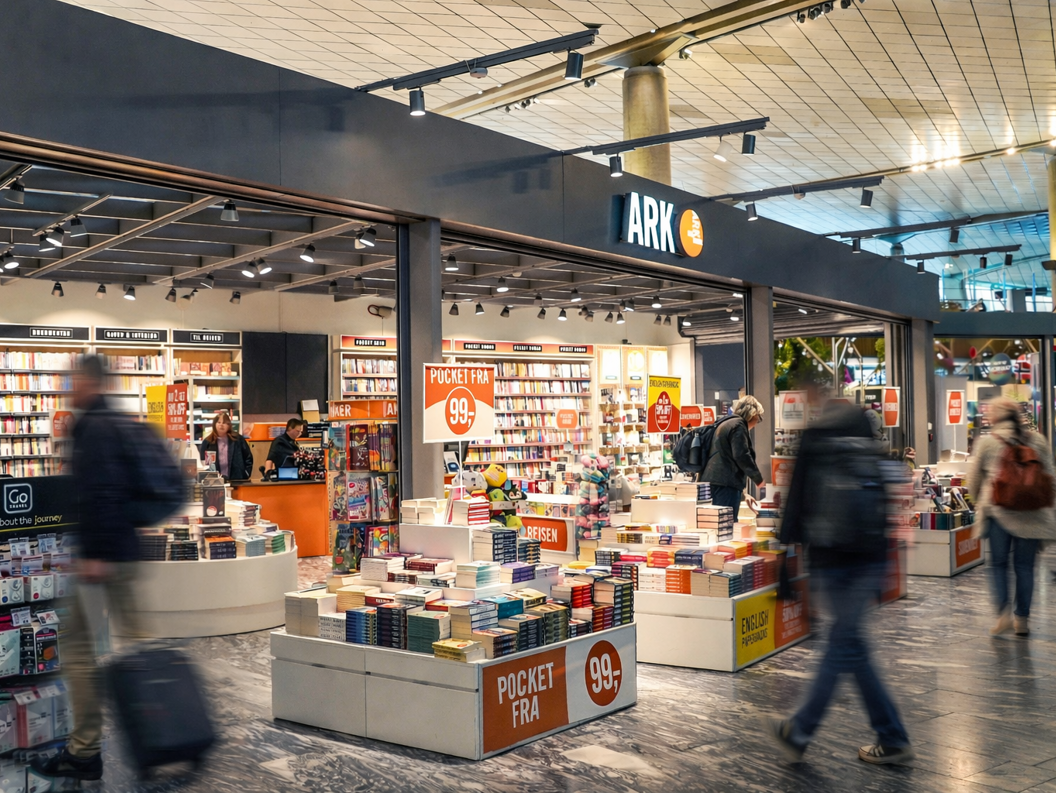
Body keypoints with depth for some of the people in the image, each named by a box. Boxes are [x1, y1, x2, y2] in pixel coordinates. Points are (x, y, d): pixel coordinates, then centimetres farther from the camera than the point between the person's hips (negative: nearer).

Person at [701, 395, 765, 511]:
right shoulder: (738, 425, -4)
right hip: (725, 484, -10)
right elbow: (741, 456, -15)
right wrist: (758, 479, -3)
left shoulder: (725, 424, 26)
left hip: (712, 480, 10)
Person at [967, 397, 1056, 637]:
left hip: (998, 511, -2)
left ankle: (1004, 612, -6)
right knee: (1024, 565, 9)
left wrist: (980, 504, 21)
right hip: (1032, 513, 2)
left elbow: (973, 481, 5)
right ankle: (1022, 619, 12)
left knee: (999, 564, 7)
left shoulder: (986, 442, -2)